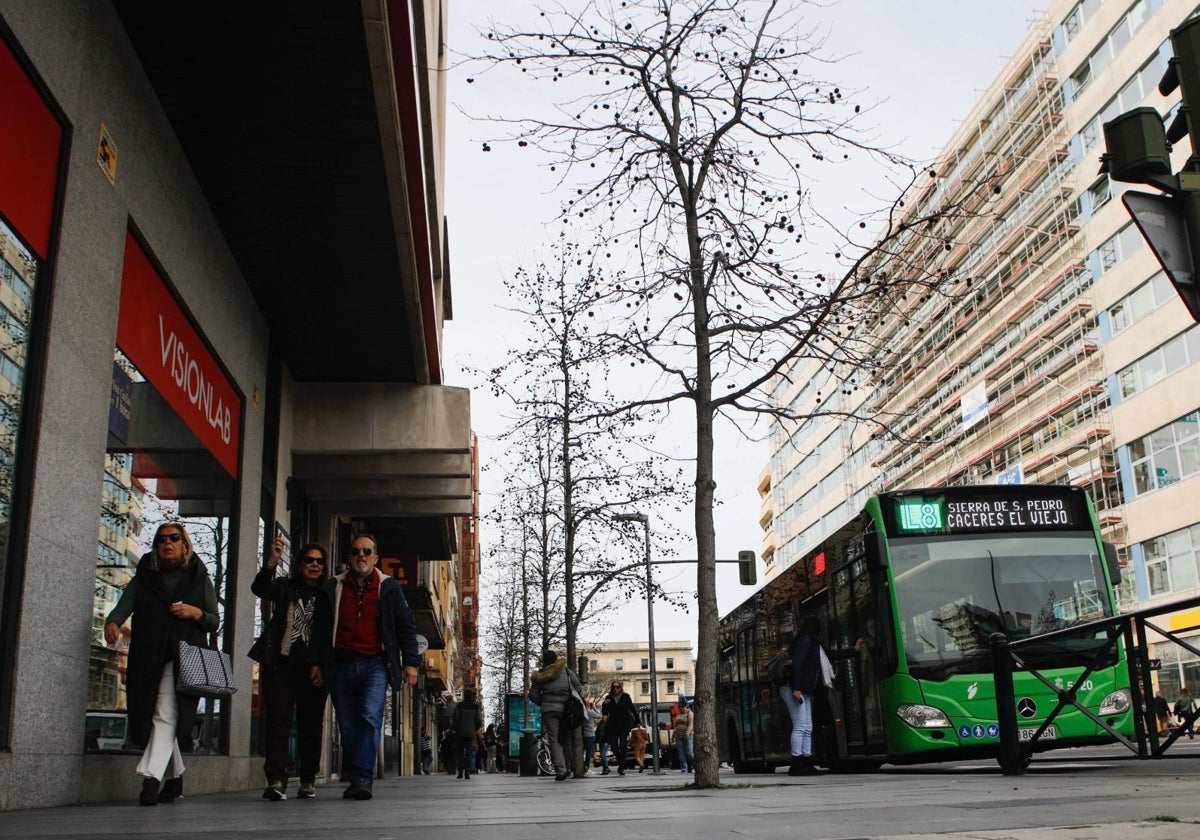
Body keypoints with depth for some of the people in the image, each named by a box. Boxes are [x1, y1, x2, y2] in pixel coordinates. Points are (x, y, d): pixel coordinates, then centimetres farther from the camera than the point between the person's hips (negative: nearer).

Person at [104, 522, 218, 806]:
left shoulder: (200, 579, 12)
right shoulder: (143, 577, 16)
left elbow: (214, 622, 10)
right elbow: (123, 607, 0)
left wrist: (196, 612, -10)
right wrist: (111, 623, -22)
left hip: (183, 658, -3)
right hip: (146, 659, 3)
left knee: (166, 715, -17)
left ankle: (151, 778, -23)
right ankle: (175, 777, 21)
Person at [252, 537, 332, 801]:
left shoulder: (327, 595, 8)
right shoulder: (285, 587, 9)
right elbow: (259, 588, -10)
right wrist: (271, 562, -26)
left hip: (313, 669, 1)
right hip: (282, 663, -1)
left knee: (311, 724, 5)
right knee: (278, 720, -10)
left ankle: (308, 781, 13)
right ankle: (276, 780, -14)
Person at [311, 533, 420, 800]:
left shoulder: (388, 588, 9)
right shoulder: (333, 588, 13)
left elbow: (406, 625, 9)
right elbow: (319, 628, 15)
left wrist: (410, 662, 2)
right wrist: (316, 662, 7)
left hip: (375, 665, -2)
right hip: (341, 666, 3)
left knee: (370, 717, -20)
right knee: (348, 728, 4)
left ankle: (362, 779, -23)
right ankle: (358, 781, 15)